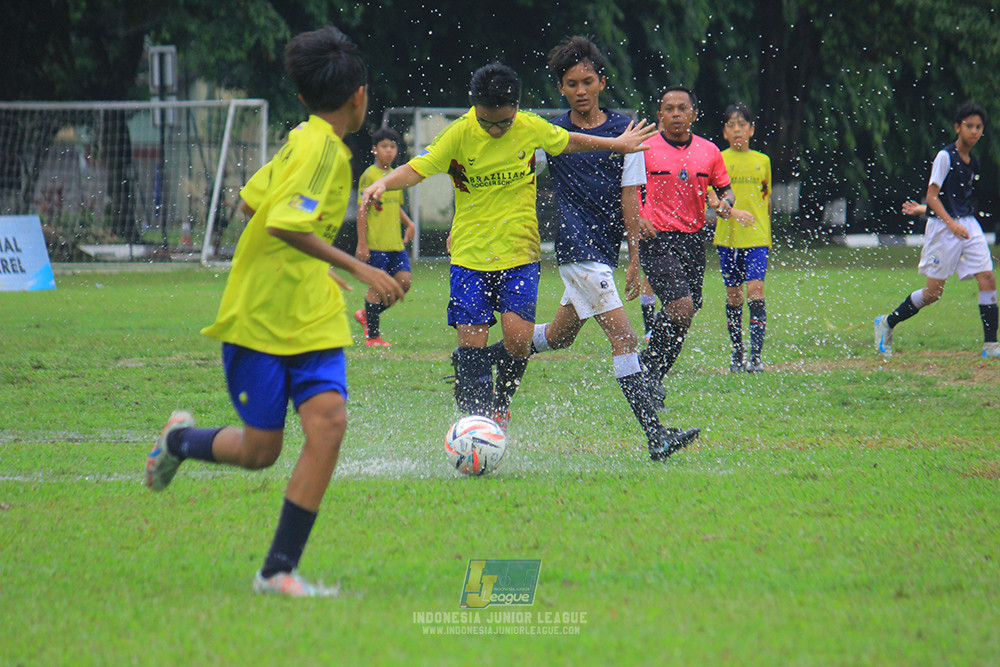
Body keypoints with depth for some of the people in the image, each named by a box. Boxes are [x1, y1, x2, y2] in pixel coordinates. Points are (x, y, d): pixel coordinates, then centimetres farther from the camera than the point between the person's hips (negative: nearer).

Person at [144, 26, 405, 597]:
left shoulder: (305, 139, 9)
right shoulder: (321, 147, -17)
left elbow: (254, 201, 18)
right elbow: (285, 224, -27)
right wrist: (360, 269, -26)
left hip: (313, 319, 8)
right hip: (259, 316, -7)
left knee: (329, 420, -14)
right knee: (260, 452, 2)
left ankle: (279, 570, -12)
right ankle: (181, 440, 37)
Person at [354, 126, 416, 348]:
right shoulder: (369, 176, -7)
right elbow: (362, 210, -9)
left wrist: (409, 223, 8)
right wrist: (362, 244, -13)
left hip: (396, 243, 7)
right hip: (375, 244, -7)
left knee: (404, 281, -2)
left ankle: (367, 315, 17)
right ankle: (373, 336, 6)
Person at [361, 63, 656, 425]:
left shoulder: (532, 128, -3)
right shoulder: (459, 134, -10)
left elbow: (569, 142, 17)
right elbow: (416, 169, -13)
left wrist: (617, 143, 28)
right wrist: (383, 183, -33)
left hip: (520, 253, 1)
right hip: (470, 255, -1)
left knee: (518, 338, -12)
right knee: (471, 341, -8)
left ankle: (501, 401, 15)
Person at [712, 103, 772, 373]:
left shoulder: (762, 161, 9)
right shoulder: (719, 160, 2)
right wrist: (733, 212, -24)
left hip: (757, 238, 0)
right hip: (728, 237, 0)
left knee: (755, 289, -12)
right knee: (733, 295, 5)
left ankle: (756, 355, -14)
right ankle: (737, 354, 16)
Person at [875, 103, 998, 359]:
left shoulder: (973, 163, 12)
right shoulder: (945, 156, -10)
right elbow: (933, 195, -14)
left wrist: (923, 209, 18)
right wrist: (951, 223, -26)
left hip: (969, 224, 6)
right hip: (942, 226, -6)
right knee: (934, 291, -1)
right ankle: (886, 324, 18)